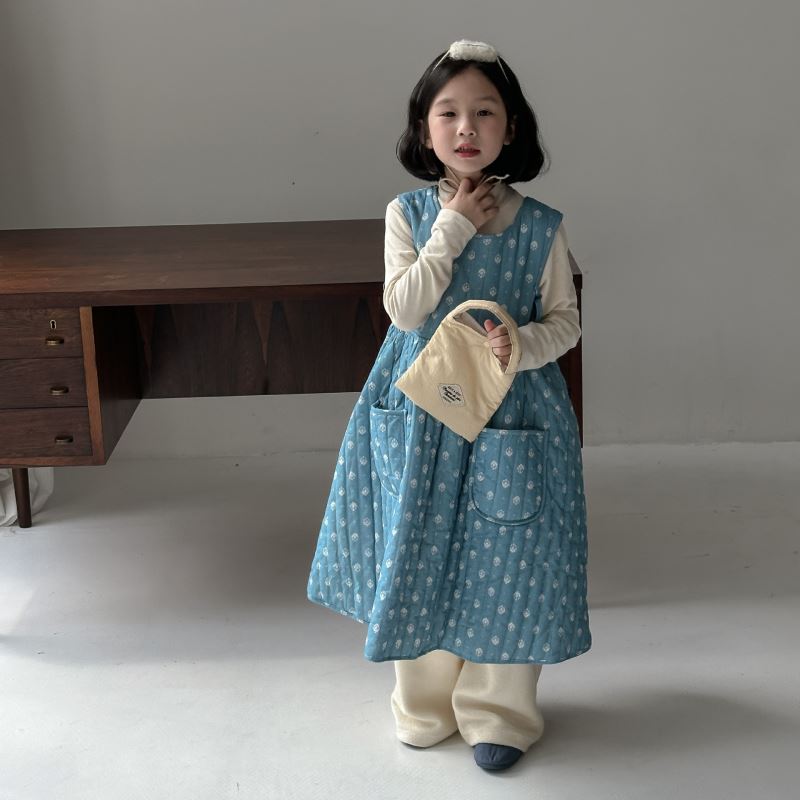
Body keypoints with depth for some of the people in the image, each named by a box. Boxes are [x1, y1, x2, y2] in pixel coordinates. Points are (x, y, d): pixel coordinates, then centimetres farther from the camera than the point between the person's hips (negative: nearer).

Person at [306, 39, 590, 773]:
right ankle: (426, 701, 32)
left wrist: (523, 345, -21)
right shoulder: (408, 215, -3)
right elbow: (405, 310, -13)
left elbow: (565, 319, 0)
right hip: (420, 413, 1)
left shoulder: (541, 226, -5)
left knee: (503, 560, 6)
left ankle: (497, 710, 26)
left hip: (511, 410, -1)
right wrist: (453, 230, -17)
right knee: (422, 555, 11)